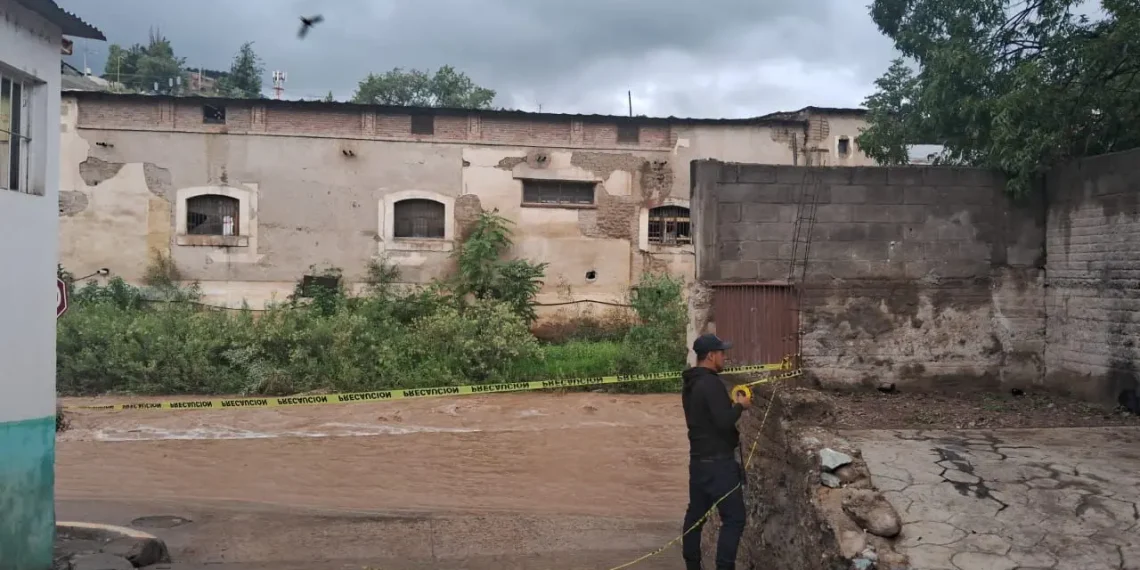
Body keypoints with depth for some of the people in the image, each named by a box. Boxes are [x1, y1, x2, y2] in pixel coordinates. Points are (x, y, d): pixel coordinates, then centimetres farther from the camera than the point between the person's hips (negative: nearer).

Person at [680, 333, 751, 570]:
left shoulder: (690, 384, 12)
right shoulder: (711, 384, -19)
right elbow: (724, 421, -24)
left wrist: (731, 403, 14)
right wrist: (740, 406, -7)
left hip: (699, 459, 10)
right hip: (718, 461, -10)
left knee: (696, 514, 13)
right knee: (734, 517, -5)